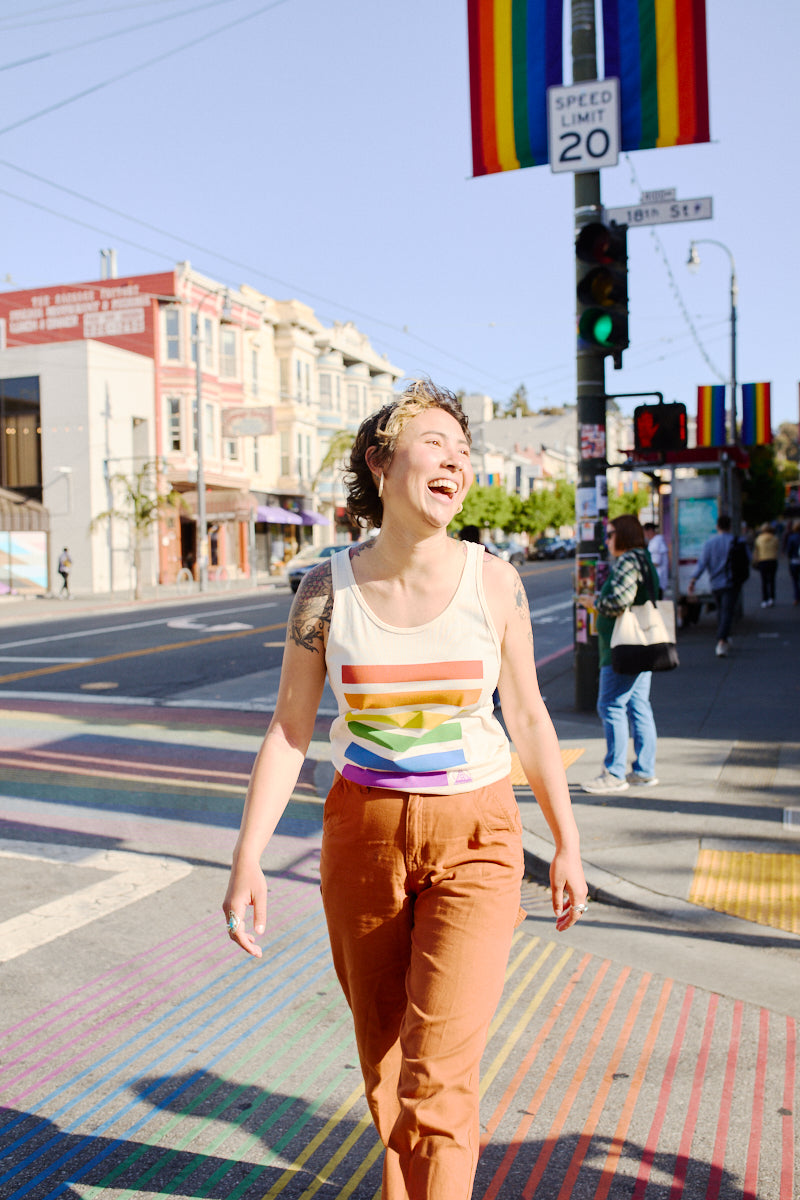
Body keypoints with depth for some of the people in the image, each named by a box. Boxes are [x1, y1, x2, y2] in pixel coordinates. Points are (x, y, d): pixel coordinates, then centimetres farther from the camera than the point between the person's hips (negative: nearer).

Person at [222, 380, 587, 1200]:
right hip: (364, 836, 2)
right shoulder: (326, 589, -8)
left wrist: (568, 844, 4)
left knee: (438, 1078, -9)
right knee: (384, 1052, 18)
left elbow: (527, 717, 0)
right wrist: (247, 858, -10)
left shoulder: (493, 581, -9)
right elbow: (289, 730, -4)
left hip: (475, 841, -1)